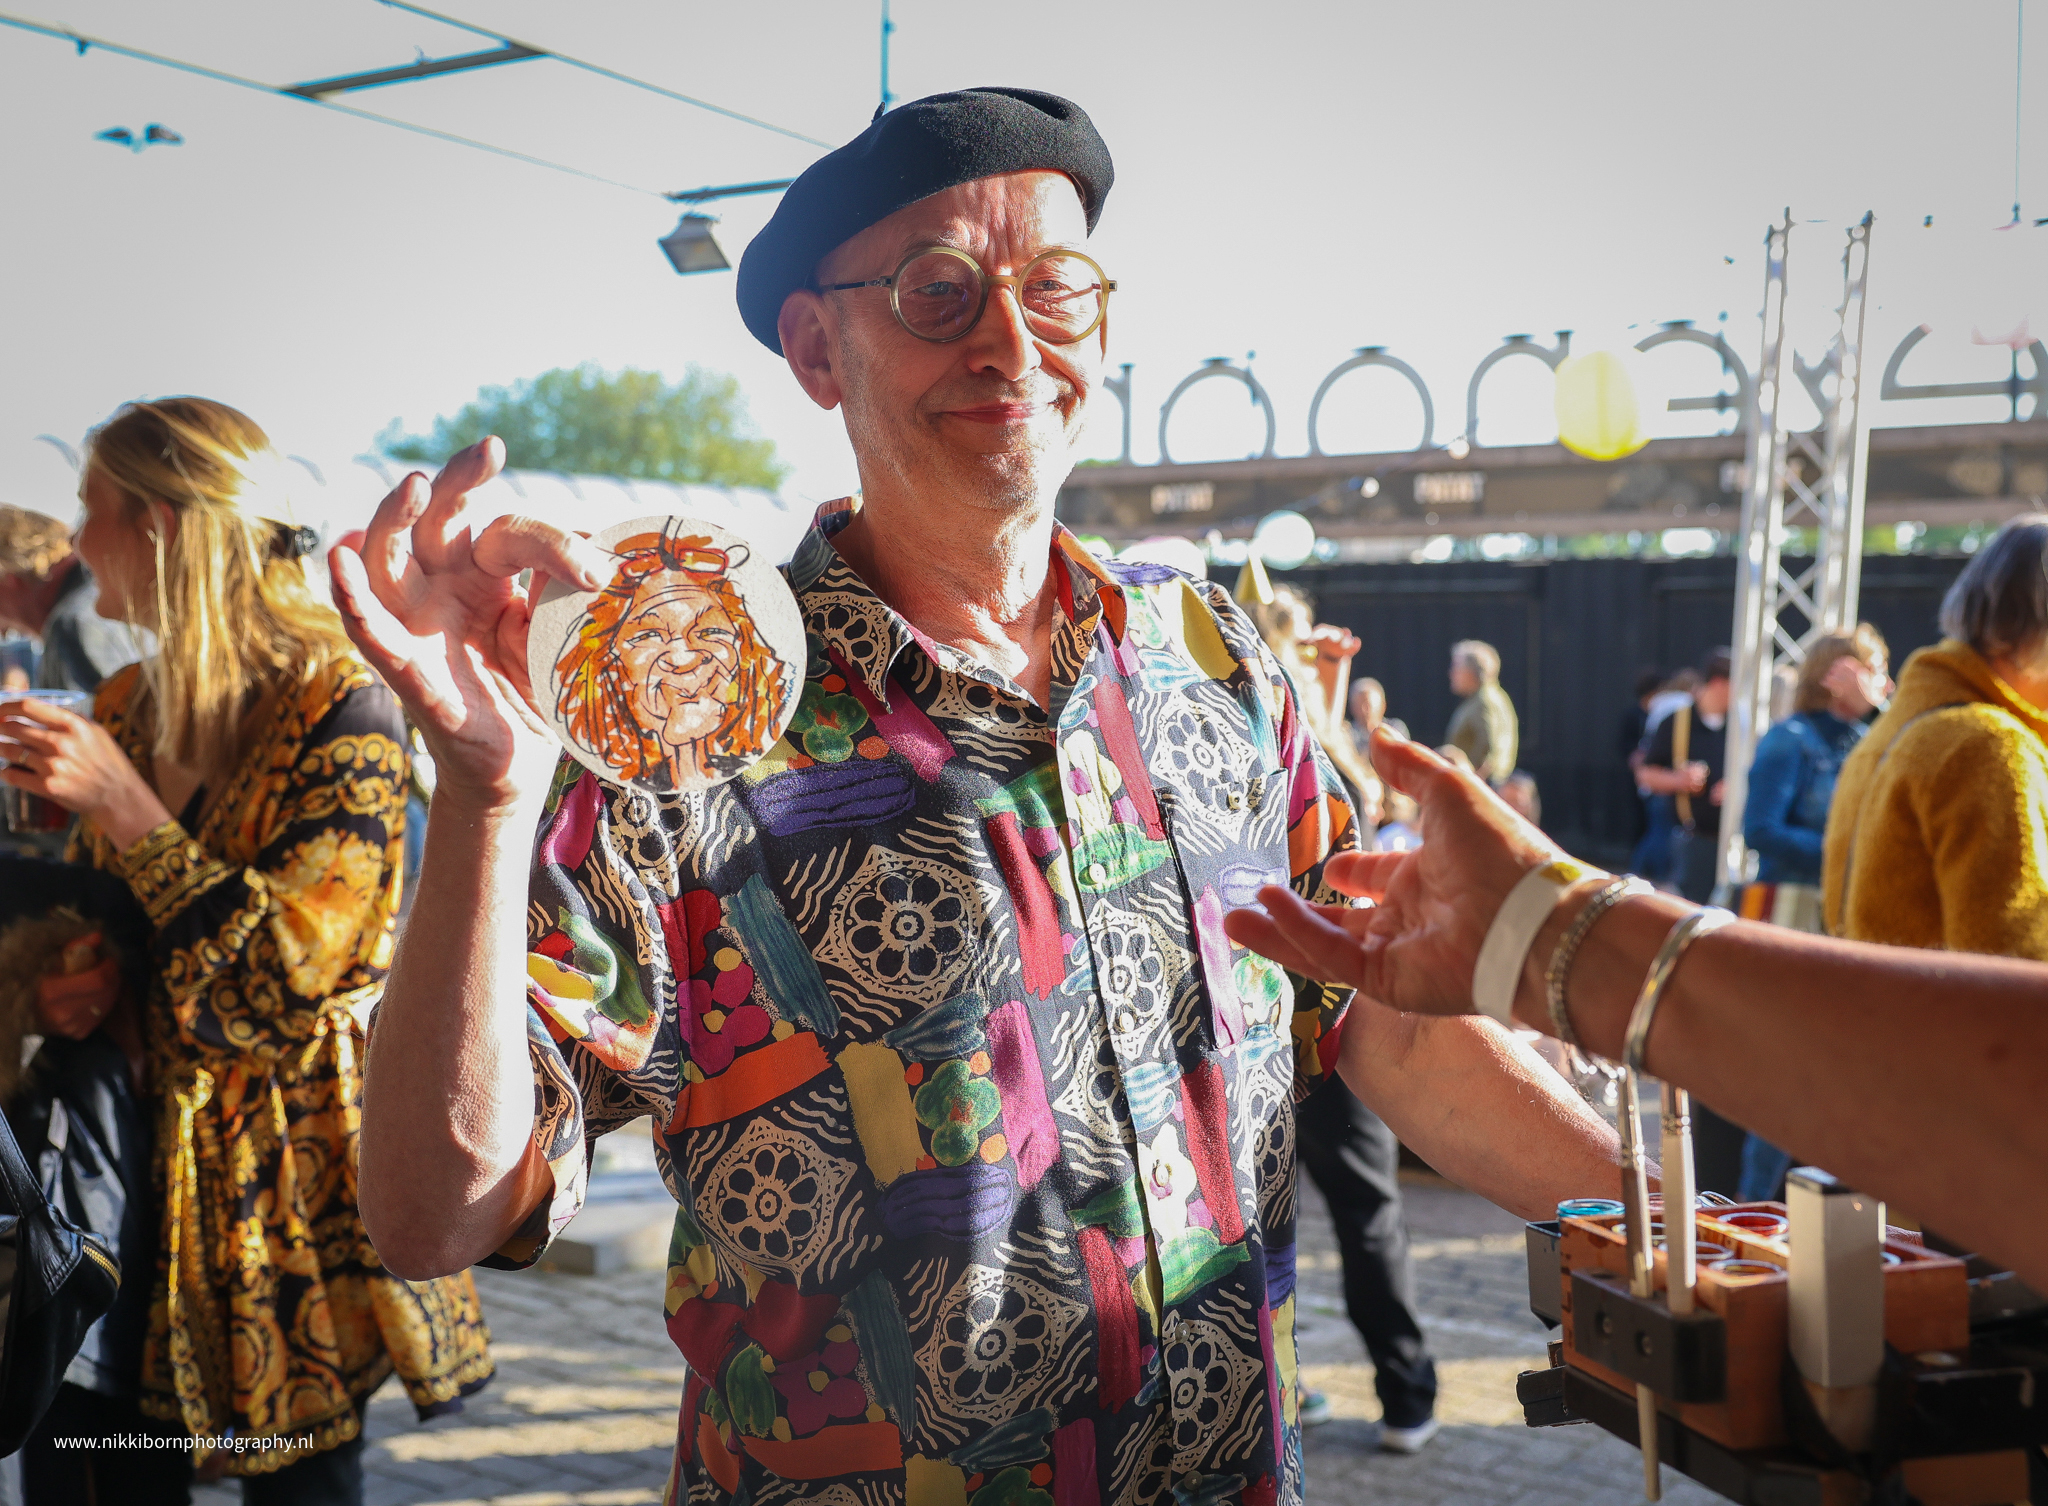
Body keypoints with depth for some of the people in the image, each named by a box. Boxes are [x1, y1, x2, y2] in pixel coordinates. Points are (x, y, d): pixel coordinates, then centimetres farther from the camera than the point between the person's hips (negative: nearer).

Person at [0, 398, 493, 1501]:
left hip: (285, 1173, -6)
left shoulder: (342, 715, -14)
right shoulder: (128, 706, 7)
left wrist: (127, 806, -19)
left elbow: (281, 985, -18)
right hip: (136, 1154, 6)